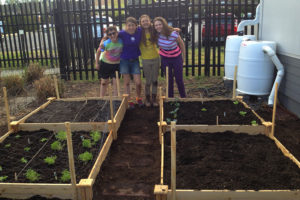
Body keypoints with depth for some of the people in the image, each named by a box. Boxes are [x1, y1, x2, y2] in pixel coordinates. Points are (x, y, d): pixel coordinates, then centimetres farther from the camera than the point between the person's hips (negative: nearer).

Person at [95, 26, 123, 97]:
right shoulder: (105, 43, -25)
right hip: (105, 63, 0)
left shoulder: (121, 41, -22)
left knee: (116, 82, -2)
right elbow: (98, 51, -7)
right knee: (104, 82, 13)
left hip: (117, 64, 1)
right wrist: (97, 63, -2)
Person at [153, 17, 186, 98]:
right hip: (165, 58, 3)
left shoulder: (173, 34, -26)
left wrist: (183, 57, 0)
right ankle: (170, 97, 21)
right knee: (169, 79, 8)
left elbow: (181, 44, -9)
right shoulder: (157, 34, -14)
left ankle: (183, 97, 22)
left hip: (176, 58, -3)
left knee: (179, 80, 3)